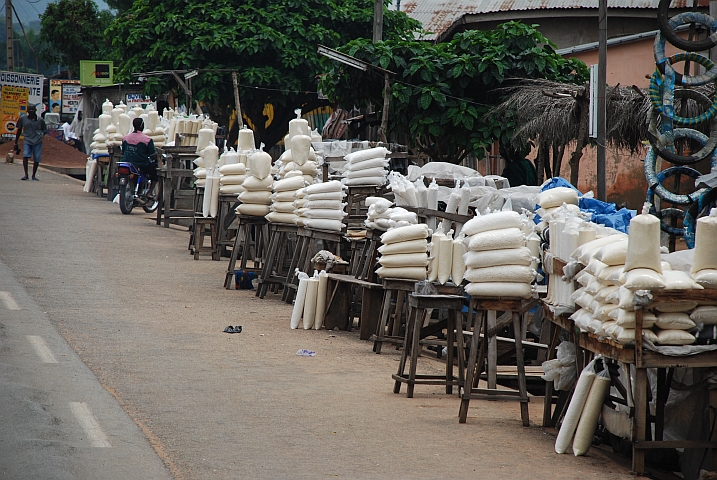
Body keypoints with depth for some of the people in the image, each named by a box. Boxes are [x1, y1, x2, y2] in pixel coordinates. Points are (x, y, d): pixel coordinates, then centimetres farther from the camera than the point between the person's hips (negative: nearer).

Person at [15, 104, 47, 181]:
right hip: (27, 141, 0)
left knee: (36, 159, 0)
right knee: (25, 156, -20)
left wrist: (41, 134, -6)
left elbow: (45, 130, 16)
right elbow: (19, 131, 16)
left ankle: (34, 175, 18)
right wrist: (15, 143, 18)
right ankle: (26, 175, -14)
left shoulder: (40, 120, 5)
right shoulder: (23, 119, 7)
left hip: (37, 142, 0)